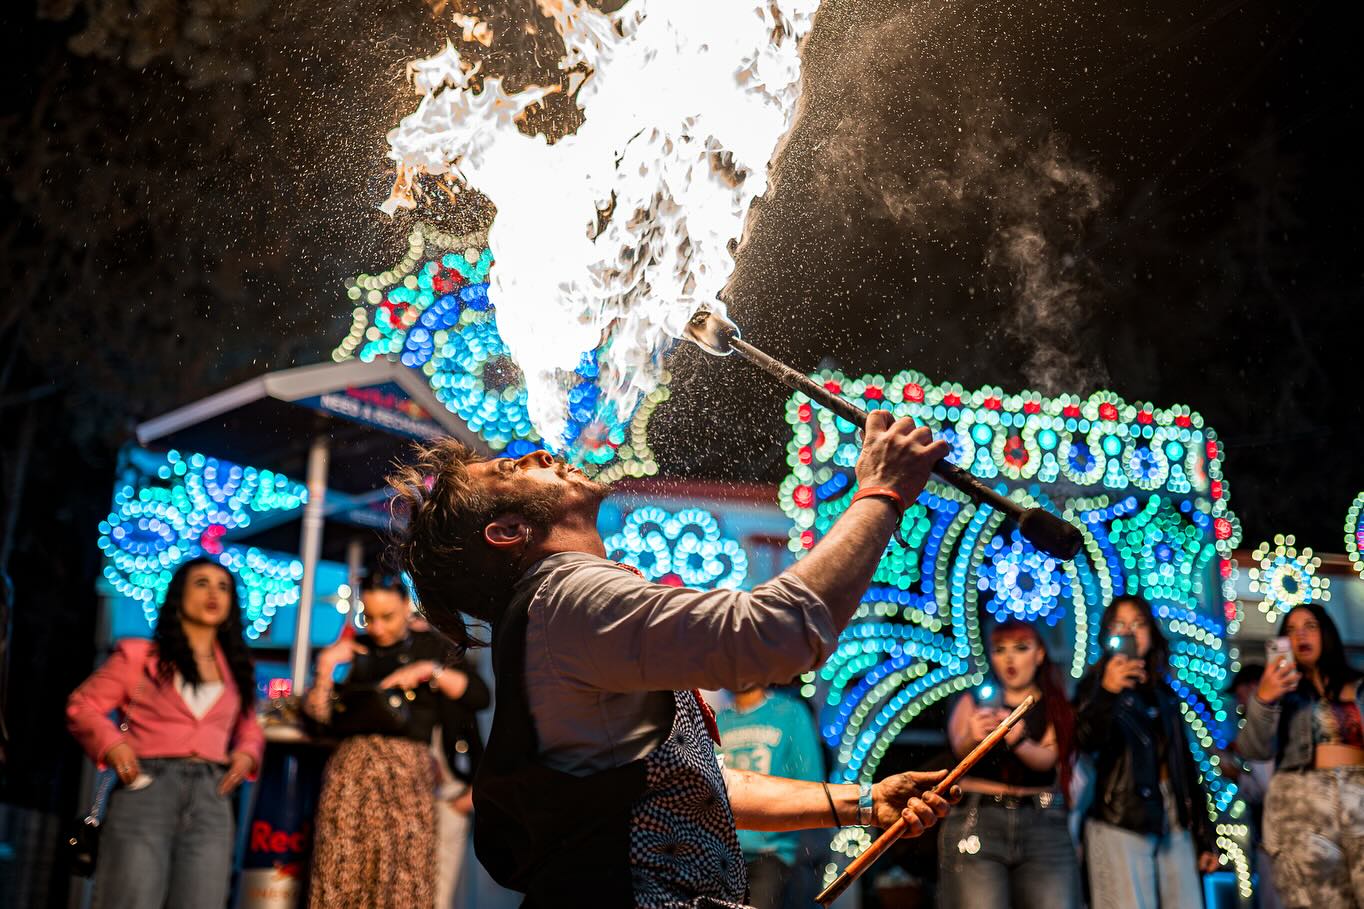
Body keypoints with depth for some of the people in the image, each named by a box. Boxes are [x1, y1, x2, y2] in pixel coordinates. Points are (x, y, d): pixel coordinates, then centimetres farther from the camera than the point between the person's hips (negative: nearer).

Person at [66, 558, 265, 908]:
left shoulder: (236, 668, 17)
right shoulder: (139, 655, 5)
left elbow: (249, 728, 26)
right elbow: (82, 706, 7)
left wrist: (246, 753, 4)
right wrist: (113, 744, -9)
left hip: (211, 797, 4)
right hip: (147, 788, -3)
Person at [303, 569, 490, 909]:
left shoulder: (430, 646, 9)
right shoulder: (351, 650, 11)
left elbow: (479, 696, -1)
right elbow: (318, 715, 7)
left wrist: (428, 671, -9)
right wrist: (326, 668, -5)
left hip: (410, 777, -1)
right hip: (352, 771, 1)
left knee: (405, 881, -6)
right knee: (341, 874, -5)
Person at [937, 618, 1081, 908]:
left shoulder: (1056, 706, 14)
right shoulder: (974, 700, 14)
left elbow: (1048, 758, -4)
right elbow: (958, 746, -4)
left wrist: (1019, 740, -26)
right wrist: (973, 737, -28)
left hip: (1043, 825, 1)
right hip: (977, 821, 0)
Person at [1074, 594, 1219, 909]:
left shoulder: (1164, 693, 19)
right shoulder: (1096, 684, 3)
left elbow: (1185, 765, 20)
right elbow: (1086, 742, -17)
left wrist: (1204, 837, 16)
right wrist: (1107, 693, -35)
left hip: (1174, 825, 5)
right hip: (1121, 824, -5)